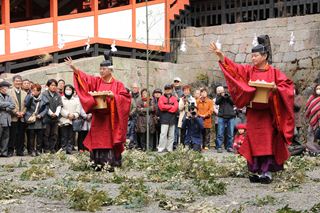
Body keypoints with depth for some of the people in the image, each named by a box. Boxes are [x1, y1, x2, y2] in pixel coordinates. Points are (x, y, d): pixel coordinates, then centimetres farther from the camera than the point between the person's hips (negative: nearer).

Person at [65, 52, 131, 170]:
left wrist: (114, 96, -19)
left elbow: (126, 97, -4)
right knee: (98, 140, 1)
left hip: (110, 118, -3)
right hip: (98, 117, 3)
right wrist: (73, 68, -13)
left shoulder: (117, 84, 1)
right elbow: (84, 78, 0)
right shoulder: (96, 81, 10)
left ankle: (110, 164, 0)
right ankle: (99, 163, 6)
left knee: (109, 140, -3)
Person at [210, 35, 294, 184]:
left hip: (267, 113, -3)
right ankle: (257, 171, 9)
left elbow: (288, 85, -2)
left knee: (267, 142, -5)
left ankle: (267, 172, -1)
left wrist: (276, 89, -20)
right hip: (252, 113, 3)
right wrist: (220, 56, -15)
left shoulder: (274, 72, 0)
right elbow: (233, 68, -1)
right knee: (254, 142, 3)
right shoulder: (248, 70, 8)